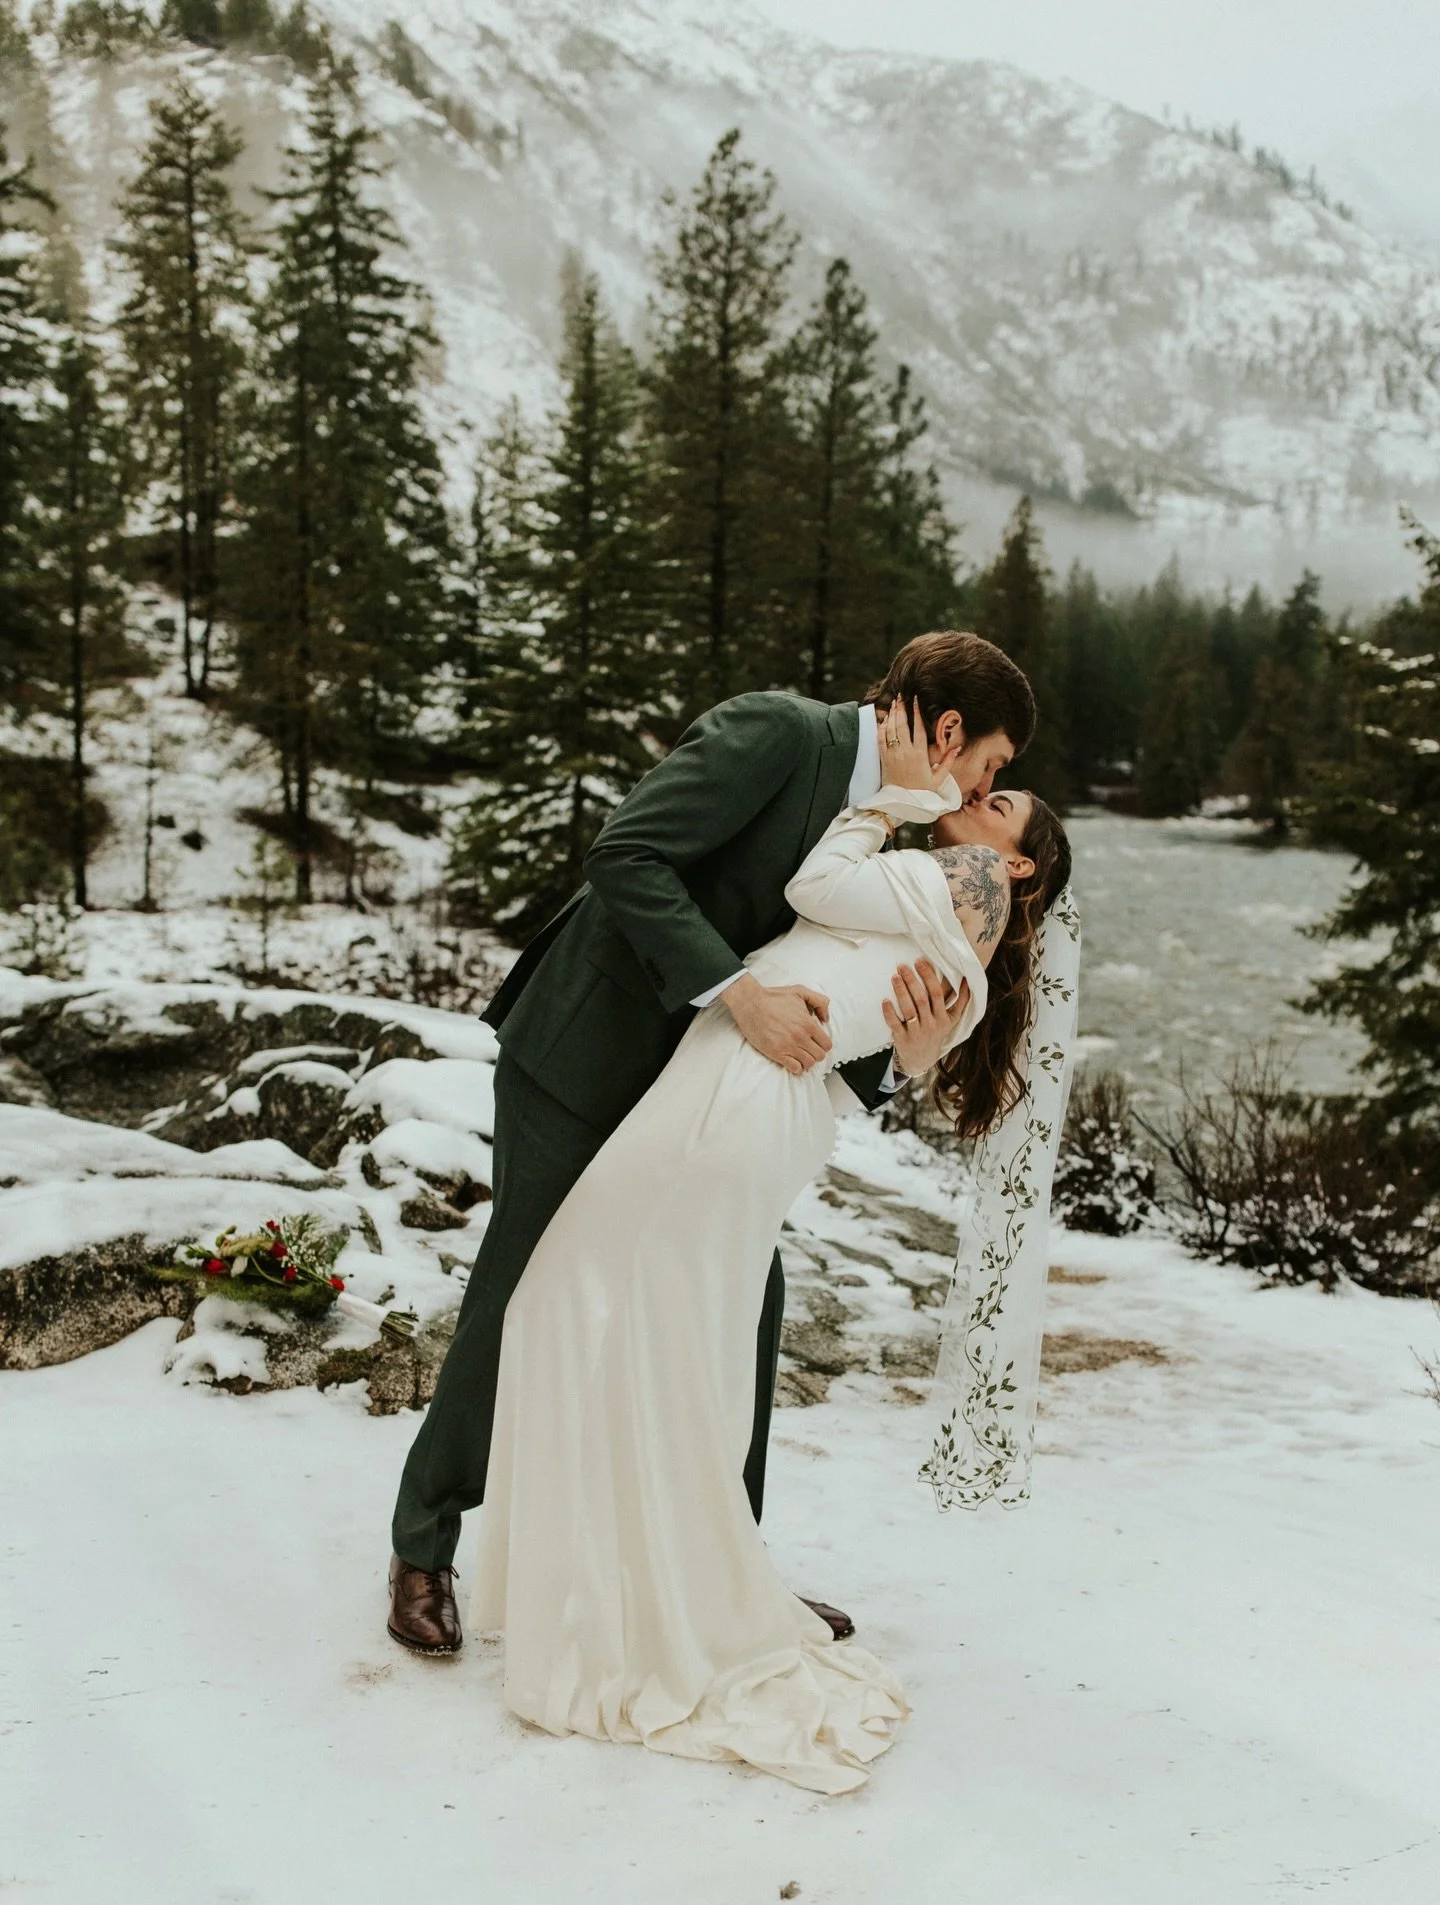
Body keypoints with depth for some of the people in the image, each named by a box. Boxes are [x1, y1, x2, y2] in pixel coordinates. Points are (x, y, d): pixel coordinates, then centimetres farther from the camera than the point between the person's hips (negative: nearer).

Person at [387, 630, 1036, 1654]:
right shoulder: (775, 731, -19)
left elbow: (835, 1052, 1)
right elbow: (626, 857, -28)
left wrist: (908, 1055, -21)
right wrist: (739, 991, -34)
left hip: (699, 1079, 8)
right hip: (584, 1059, -8)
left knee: (745, 1300, 9)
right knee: (522, 1302, 2)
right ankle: (424, 1551, 22)